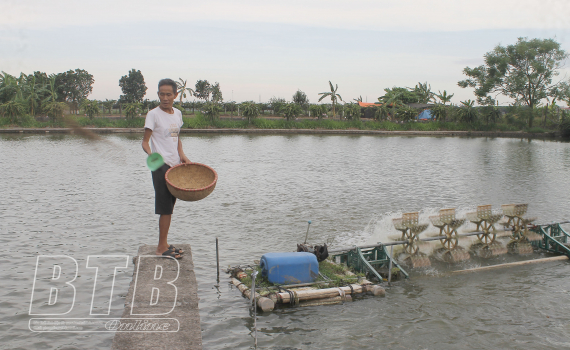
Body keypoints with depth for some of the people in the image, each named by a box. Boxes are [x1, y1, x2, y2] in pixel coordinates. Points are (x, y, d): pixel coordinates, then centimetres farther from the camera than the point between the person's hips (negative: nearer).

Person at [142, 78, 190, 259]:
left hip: (175, 165, 7)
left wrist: (182, 155, 9)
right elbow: (145, 142, -9)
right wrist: (151, 155, -28)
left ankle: (164, 243, 20)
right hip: (161, 166, -7)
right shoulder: (153, 114, -7)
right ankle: (162, 247, 2)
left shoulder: (177, 114, 12)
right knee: (165, 207, -7)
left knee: (169, 206, 11)